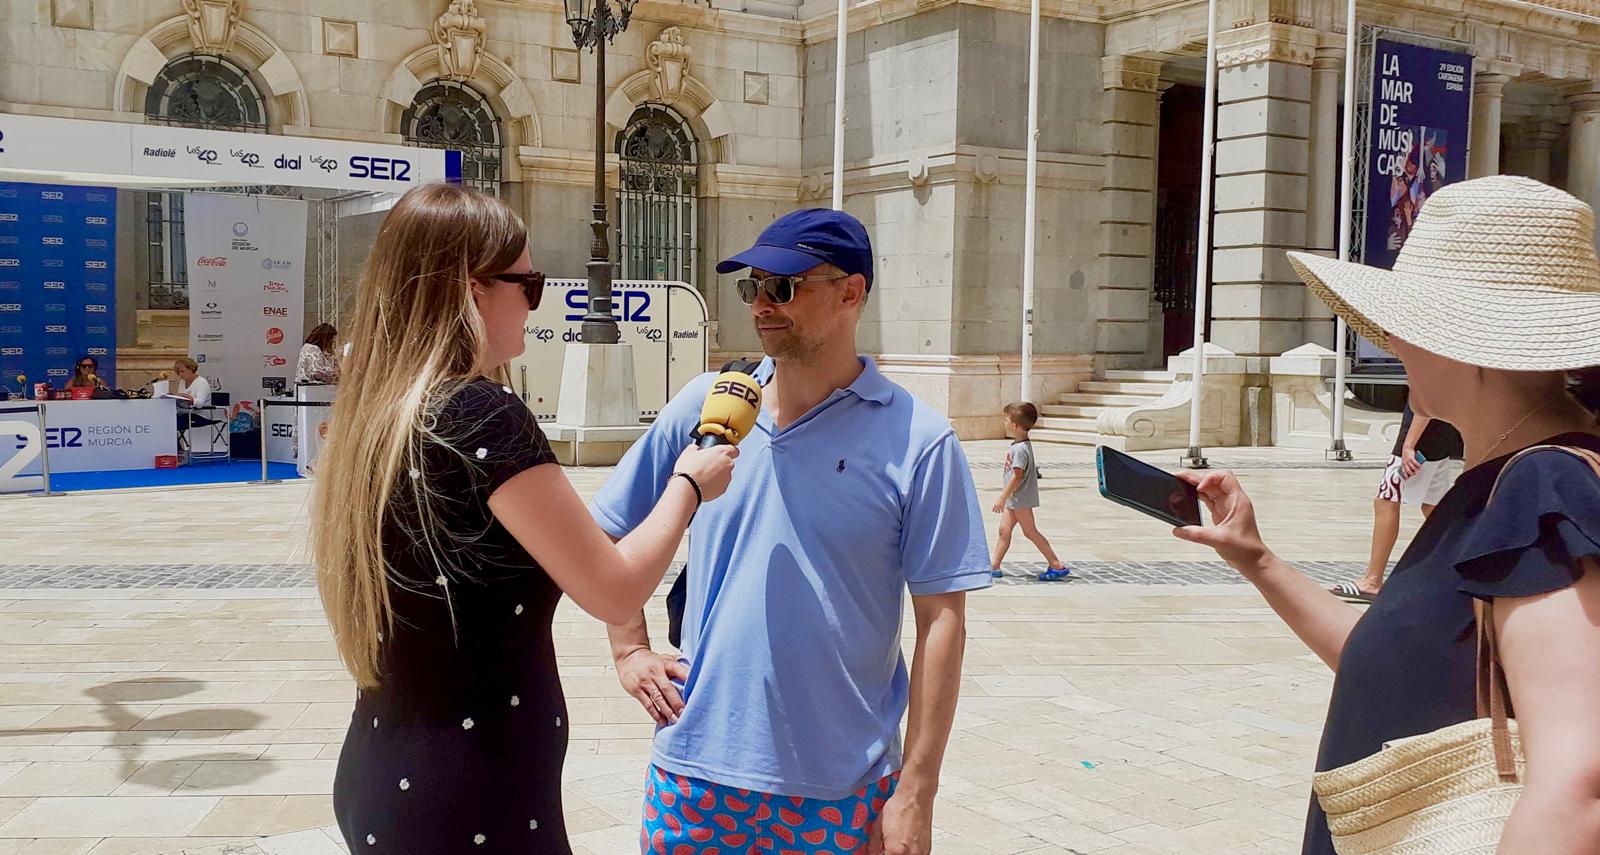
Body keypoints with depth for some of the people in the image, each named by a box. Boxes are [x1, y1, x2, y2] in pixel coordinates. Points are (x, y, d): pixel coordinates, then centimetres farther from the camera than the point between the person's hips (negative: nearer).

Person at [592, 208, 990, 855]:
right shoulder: (703, 406, 2)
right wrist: (630, 651, 5)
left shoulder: (918, 442, -8)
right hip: (694, 770, 3)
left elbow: (941, 621, -8)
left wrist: (915, 793, -9)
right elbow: (610, 533, 15)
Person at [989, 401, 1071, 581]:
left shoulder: (1020, 449, -22)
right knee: (1004, 530, 10)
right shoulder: (1023, 445, 10)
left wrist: (1002, 498, -21)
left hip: (1021, 499, -10)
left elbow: (1017, 477, -25)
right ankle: (994, 567, 14)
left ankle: (1057, 565, 3)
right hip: (1014, 499, 10)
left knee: (1030, 531, -3)